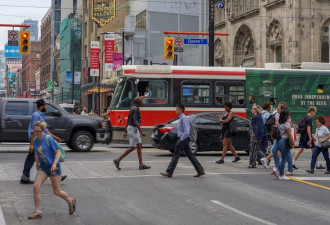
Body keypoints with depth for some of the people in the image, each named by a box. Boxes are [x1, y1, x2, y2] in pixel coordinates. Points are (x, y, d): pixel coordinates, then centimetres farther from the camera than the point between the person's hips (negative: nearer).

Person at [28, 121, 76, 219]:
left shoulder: (49, 139, -17)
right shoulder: (35, 140, 2)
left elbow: (58, 151, -16)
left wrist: (54, 164, -25)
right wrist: (37, 164, 22)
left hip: (53, 167, -6)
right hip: (42, 167, 6)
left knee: (57, 192, 4)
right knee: (36, 187, -11)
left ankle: (71, 201, 33)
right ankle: (38, 211, -2)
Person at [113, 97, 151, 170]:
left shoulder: (133, 108, 15)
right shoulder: (136, 109, -16)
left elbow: (128, 120, 18)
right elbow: (135, 121, -26)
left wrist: (125, 131, 20)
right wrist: (141, 131, -27)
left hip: (131, 129, 10)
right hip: (133, 129, -10)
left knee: (139, 146, 8)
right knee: (132, 148, -6)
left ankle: (141, 164, 6)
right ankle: (118, 160, -4)